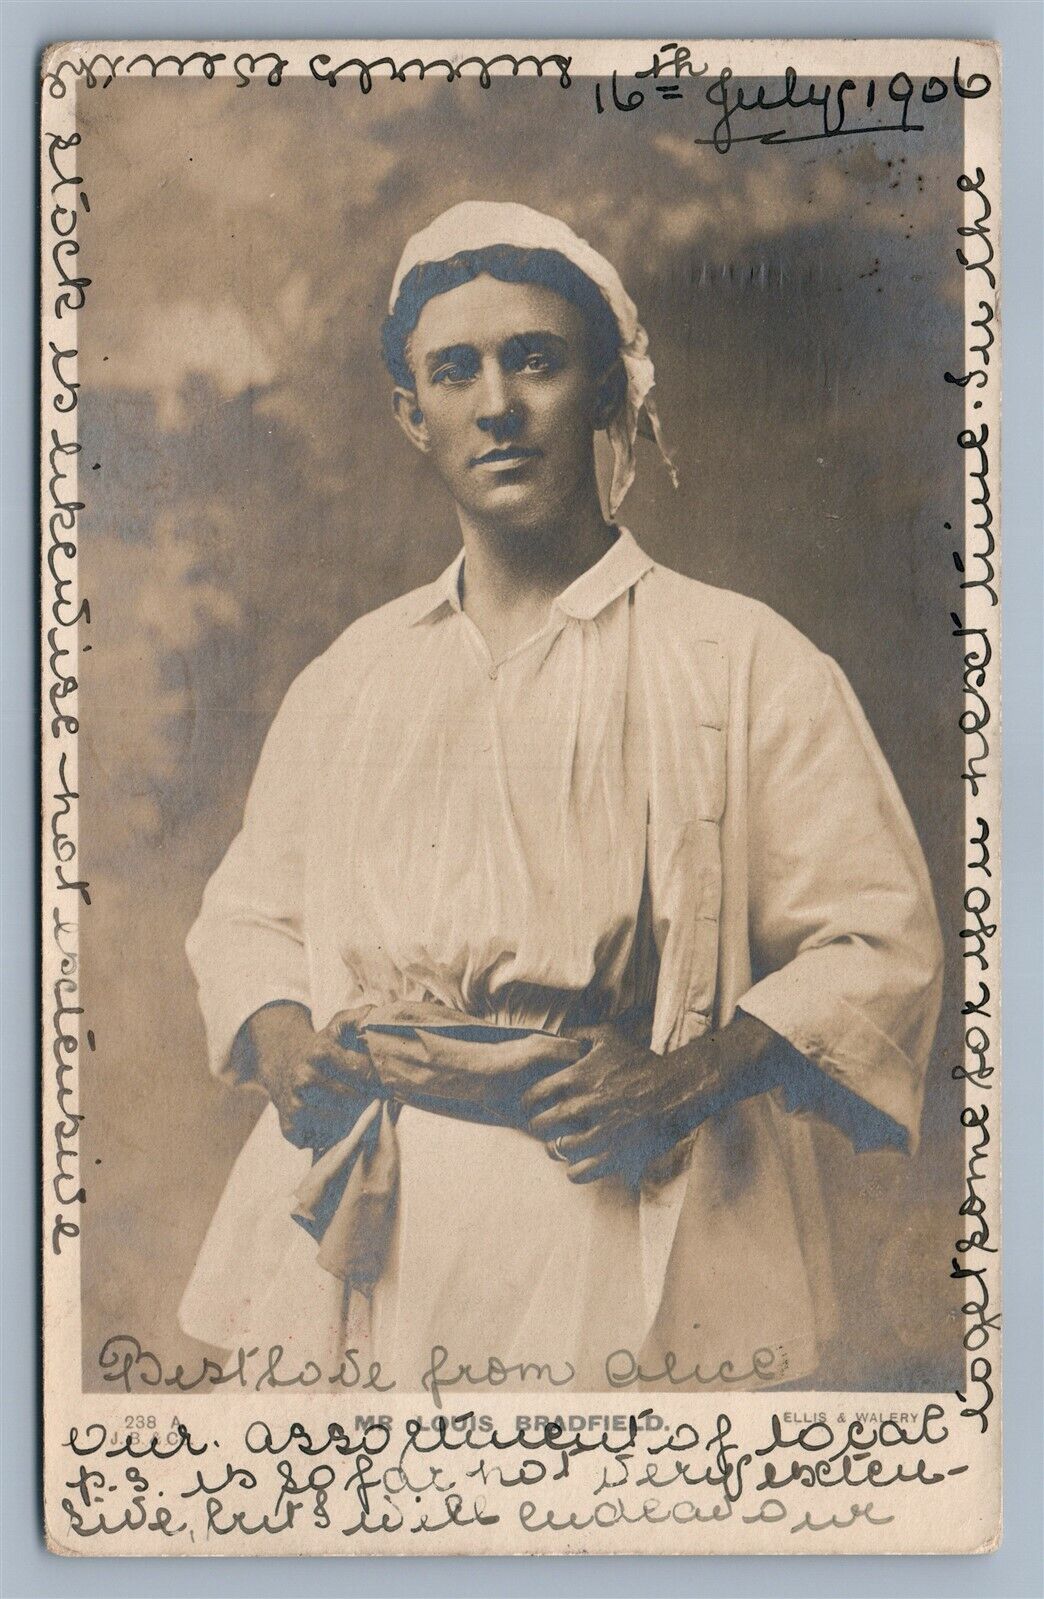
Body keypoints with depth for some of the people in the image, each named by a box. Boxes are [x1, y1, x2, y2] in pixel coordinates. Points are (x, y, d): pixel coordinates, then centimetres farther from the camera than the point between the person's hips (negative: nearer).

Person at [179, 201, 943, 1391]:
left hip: (634, 1233, -3)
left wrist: (679, 1076, -17)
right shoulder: (347, 680, 14)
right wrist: (278, 1040, -1)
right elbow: (248, 912, 20)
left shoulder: (744, 660, 0)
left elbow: (877, 946, -4)